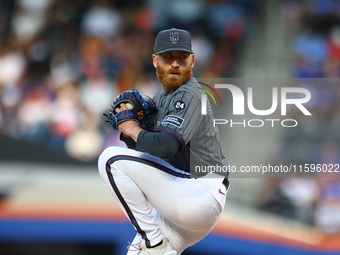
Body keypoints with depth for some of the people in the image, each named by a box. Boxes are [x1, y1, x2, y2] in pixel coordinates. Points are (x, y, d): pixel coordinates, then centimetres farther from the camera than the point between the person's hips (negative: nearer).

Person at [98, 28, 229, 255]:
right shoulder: (161, 98, 17)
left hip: (201, 196, -10)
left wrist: (132, 129, -10)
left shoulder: (189, 95, -13)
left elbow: (163, 145, -28)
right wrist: (127, 127, -1)